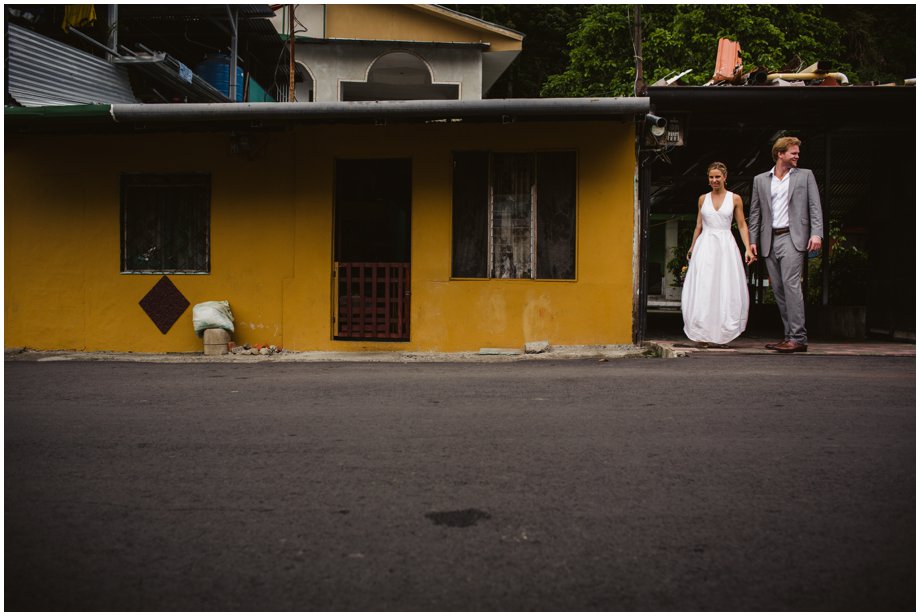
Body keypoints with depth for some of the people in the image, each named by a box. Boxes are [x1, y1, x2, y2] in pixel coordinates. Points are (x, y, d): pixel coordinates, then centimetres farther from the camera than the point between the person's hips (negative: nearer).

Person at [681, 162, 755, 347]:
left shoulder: (735, 199, 5)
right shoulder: (703, 199, 10)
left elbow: (742, 225, 6)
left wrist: (748, 248, -3)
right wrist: (692, 248, 14)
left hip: (726, 246, -1)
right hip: (705, 246, 1)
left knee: (726, 290, -2)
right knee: (703, 290, -4)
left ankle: (720, 334, 6)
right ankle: (704, 335, -1)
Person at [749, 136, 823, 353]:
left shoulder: (805, 175, 9)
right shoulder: (760, 180, 15)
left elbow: (815, 207, 3)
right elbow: (755, 212, 15)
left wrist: (816, 233, -10)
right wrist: (753, 240, 8)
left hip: (792, 237, -4)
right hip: (770, 240, 4)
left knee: (791, 284, -16)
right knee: (778, 289, 4)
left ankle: (798, 338, -17)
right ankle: (790, 336, 11)